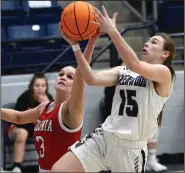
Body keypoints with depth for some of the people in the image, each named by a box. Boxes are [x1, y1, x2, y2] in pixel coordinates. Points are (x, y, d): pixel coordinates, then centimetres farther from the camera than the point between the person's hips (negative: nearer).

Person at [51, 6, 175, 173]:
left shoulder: (164, 72, -5)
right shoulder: (123, 71, 13)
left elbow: (135, 65, -24)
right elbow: (92, 79, 0)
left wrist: (112, 31, -26)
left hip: (131, 147, -5)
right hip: (104, 136, 5)